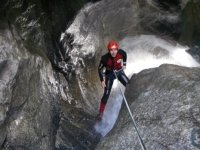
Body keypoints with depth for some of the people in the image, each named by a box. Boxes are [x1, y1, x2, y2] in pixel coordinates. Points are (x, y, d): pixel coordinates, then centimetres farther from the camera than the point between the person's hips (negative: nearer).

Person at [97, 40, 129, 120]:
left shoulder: (122, 53, -26)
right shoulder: (105, 58, -31)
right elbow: (100, 69, -16)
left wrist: (124, 64, 11)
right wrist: (102, 80, -17)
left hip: (119, 72, 3)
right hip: (110, 74, -3)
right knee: (106, 94, -5)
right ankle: (101, 112, 8)